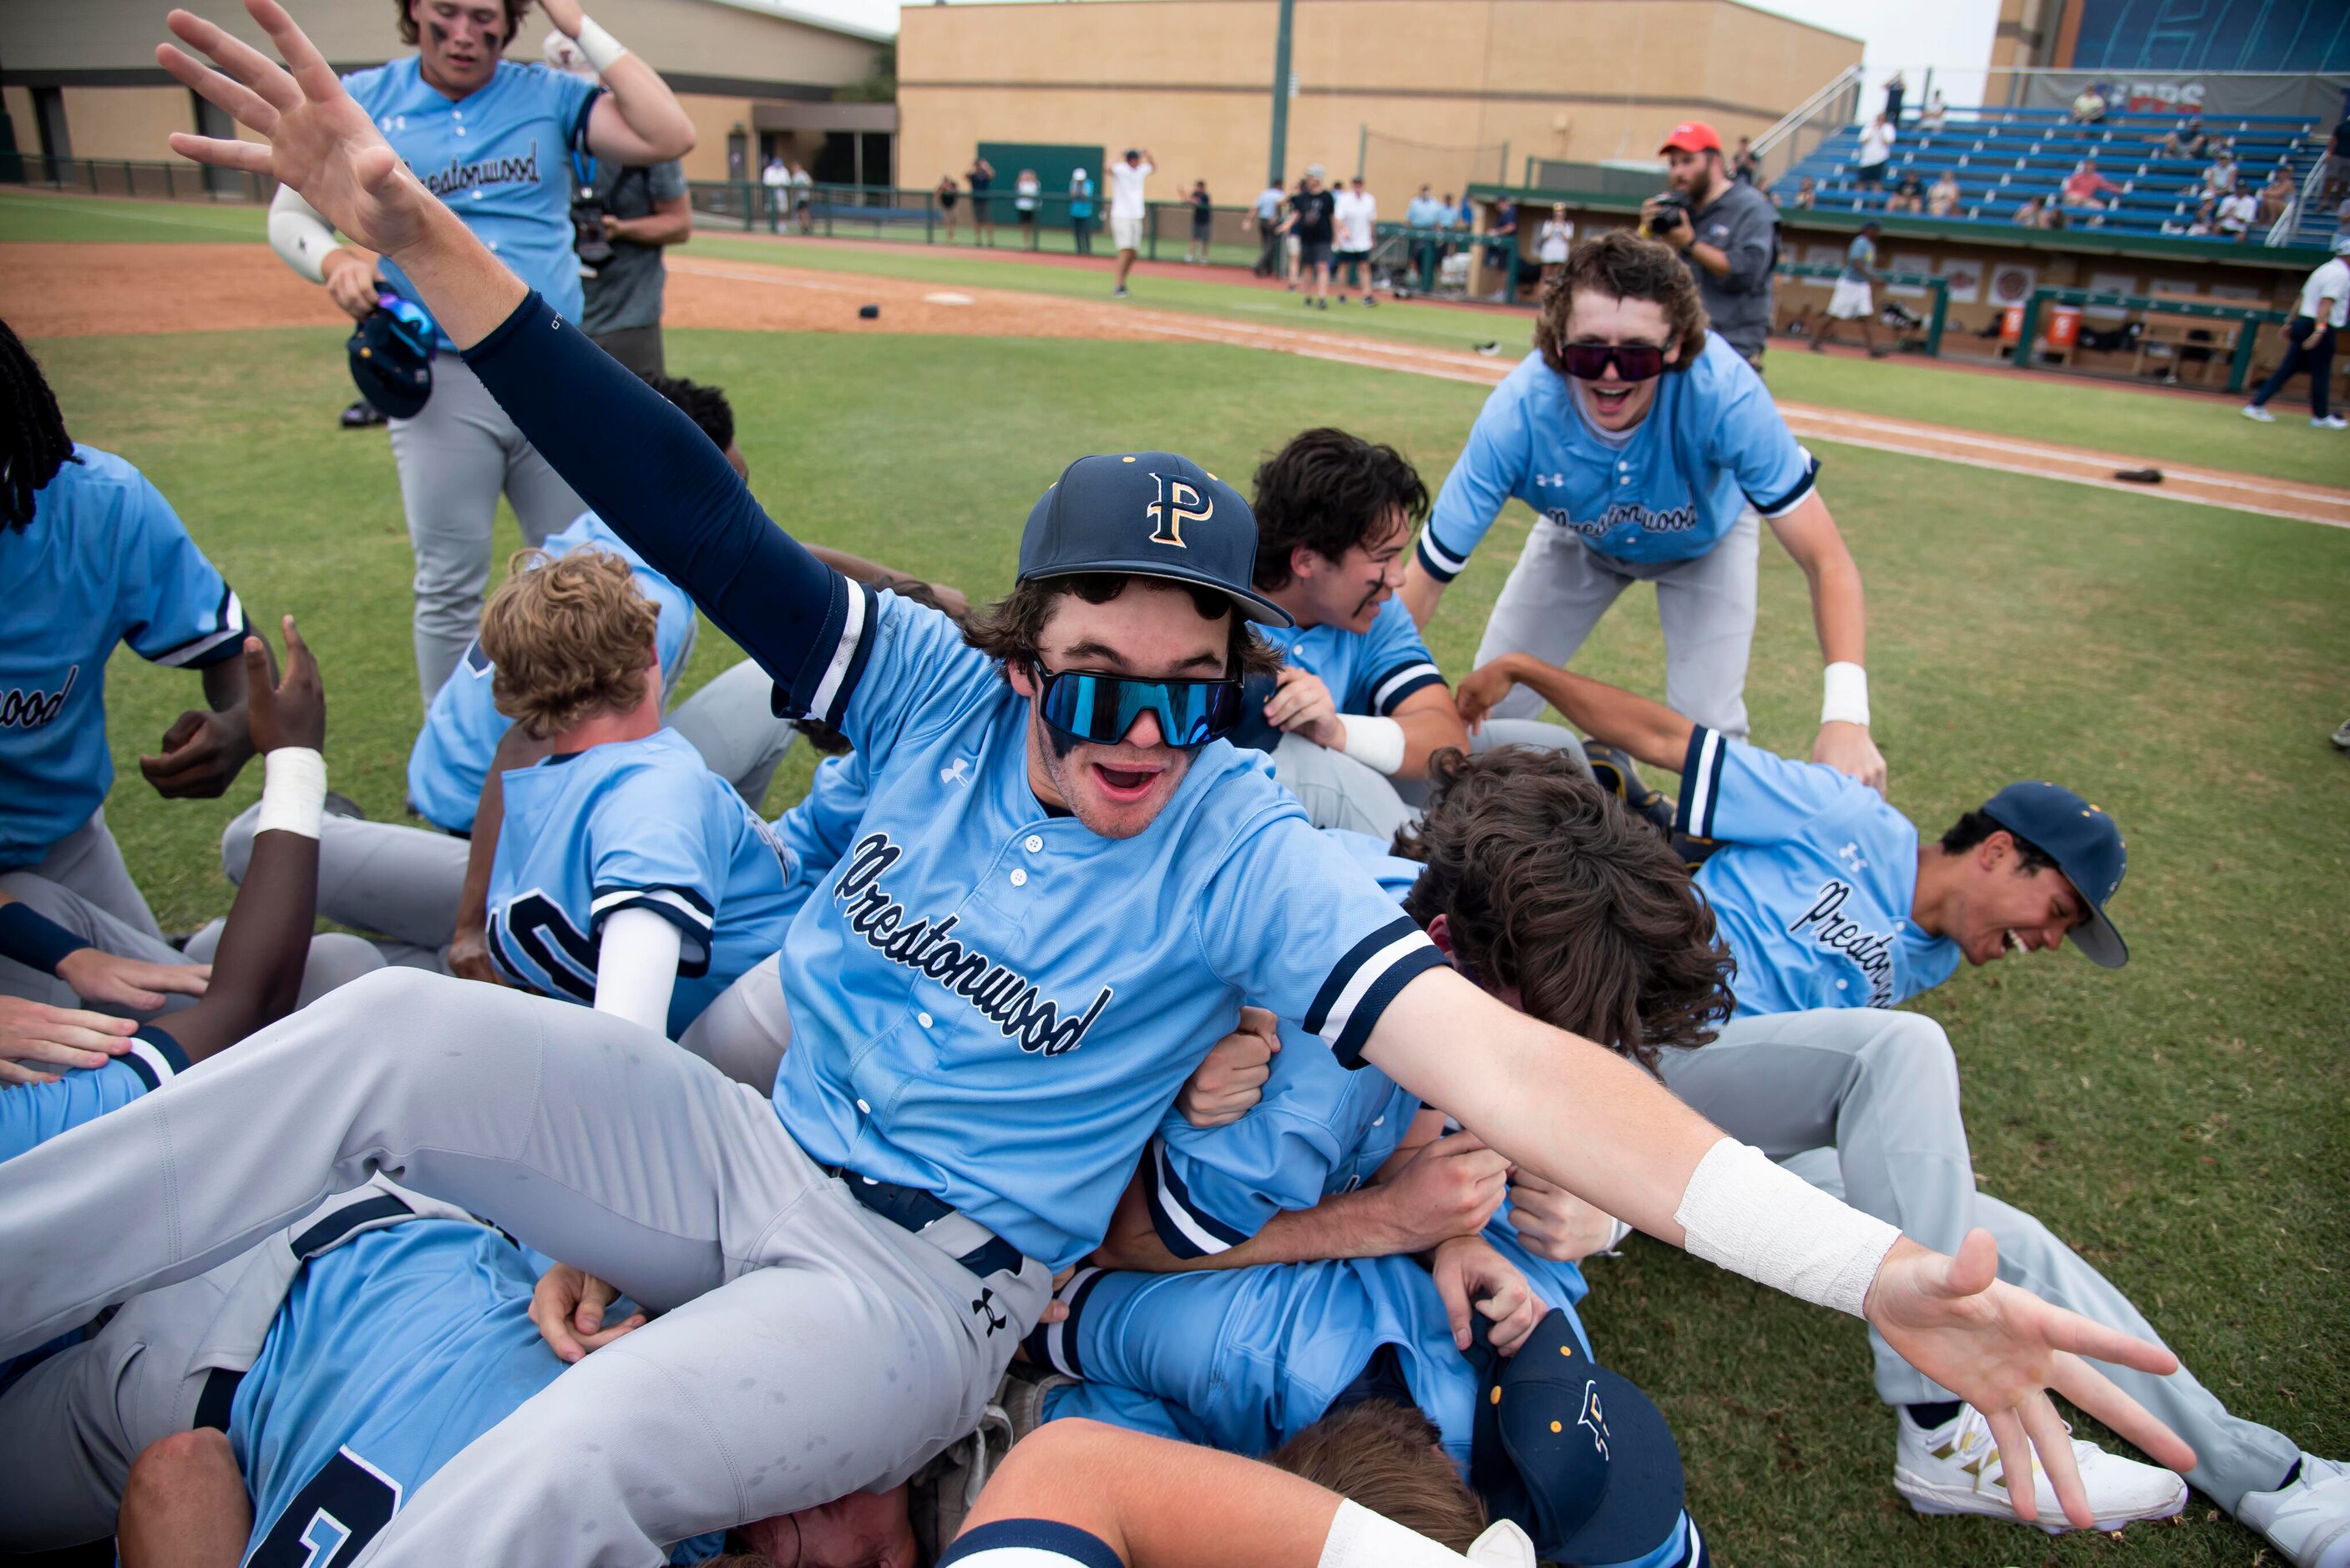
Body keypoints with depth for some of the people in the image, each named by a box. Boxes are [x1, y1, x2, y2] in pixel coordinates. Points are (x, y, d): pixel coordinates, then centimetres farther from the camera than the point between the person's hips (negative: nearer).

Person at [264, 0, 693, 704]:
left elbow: (671, 137, -11)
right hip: (438, 380, -1)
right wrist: (333, 260, -13)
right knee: (449, 588, 3)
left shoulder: (549, 96, 4)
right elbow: (288, 214, 9)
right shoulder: (362, 101, 5)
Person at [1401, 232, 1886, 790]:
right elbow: (1425, 578, -34)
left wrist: (1846, 715, -50)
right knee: (1492, 704, 0)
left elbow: (1826, 561, -36)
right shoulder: (1517, 414, -38)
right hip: (1579, 540, 1)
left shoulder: (1722, 392, -40)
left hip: (1705, 541, -1)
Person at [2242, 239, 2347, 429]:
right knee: (2321, 373, 1)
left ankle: (2256, 405, 0)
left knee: (2287, 368, 7)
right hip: (2322, 328, -9)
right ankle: (2321, 417, 10)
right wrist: (2320, 329, -30)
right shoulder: (2341, 274, -11)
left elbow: (2301, 299, 19)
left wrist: (2290, 323, 23)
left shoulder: (2323, 269, 17)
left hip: (2302, 323, 9)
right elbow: (2326, 302, -23)